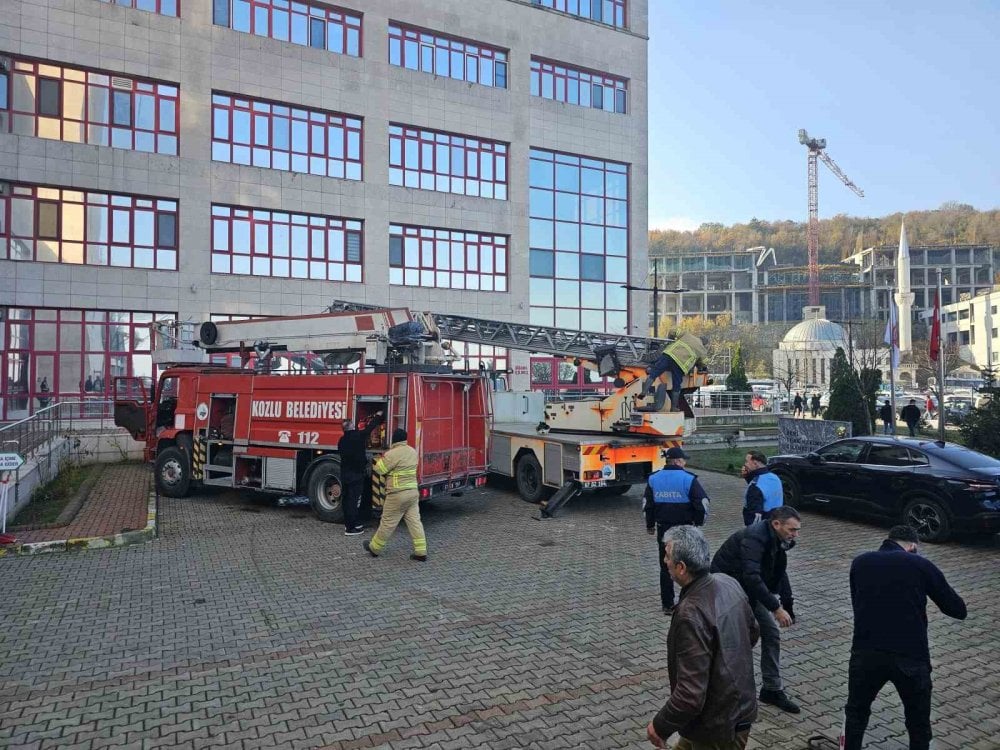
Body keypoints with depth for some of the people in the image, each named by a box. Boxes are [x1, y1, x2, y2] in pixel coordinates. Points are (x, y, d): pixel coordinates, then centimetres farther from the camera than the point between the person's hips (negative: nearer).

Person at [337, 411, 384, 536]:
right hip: (356, 475, -7)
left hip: (344, 475, 7)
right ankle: (351, 528, -1)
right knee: (354, 501, -3)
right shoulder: (358, 436, -15)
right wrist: (378, 416, 15)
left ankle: (349, 523, 27)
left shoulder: (342, 440, 4)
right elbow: (370, 427, -2)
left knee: (347, 500, 16)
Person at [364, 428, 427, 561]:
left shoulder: (392, 454, -17)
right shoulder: (412, 451, 8)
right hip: (413, 492, 7)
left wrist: (382, 458, 6)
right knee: (414, 521, 6)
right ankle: (421, 552, 5)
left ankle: (374, 548, 23)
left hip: (398, 495, -7)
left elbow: (379, 470, -10)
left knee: (388, 523, 6)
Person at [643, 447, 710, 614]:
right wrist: (698, 522, 5)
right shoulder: (689, 479, -11)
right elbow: (703, 503, -11)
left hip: (663, 529, 3)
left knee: (665, 566, 11)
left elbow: (647, 505, 9)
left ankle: (667, 604, 15)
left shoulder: (653, 479, 2)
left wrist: (650, 525, 21)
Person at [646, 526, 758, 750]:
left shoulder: (691, 614, -33)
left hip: (717, 726, -8)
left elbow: (691, 694, -31)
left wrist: (660, 726, -16)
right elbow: (753, 632, 12)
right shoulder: (728, 583, -7)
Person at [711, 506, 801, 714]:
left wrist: (787, 606, -2)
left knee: (771, 634, 6)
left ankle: (772, 690, 19)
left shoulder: (776, 541, -2)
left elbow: (779, 574, 8)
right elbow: (752, 577, -39)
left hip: (748, 591, 8)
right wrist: (776, 608, -37)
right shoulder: (754, 538, -30)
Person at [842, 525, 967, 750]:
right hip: (911, 657, -1)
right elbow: (959, 610, 8)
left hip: (866, 654, 1)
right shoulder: (921, 565, 3)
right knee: (919, 726, 21)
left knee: (856, 713, 25)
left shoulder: (860, 563, 9)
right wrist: (930, 589, 23)